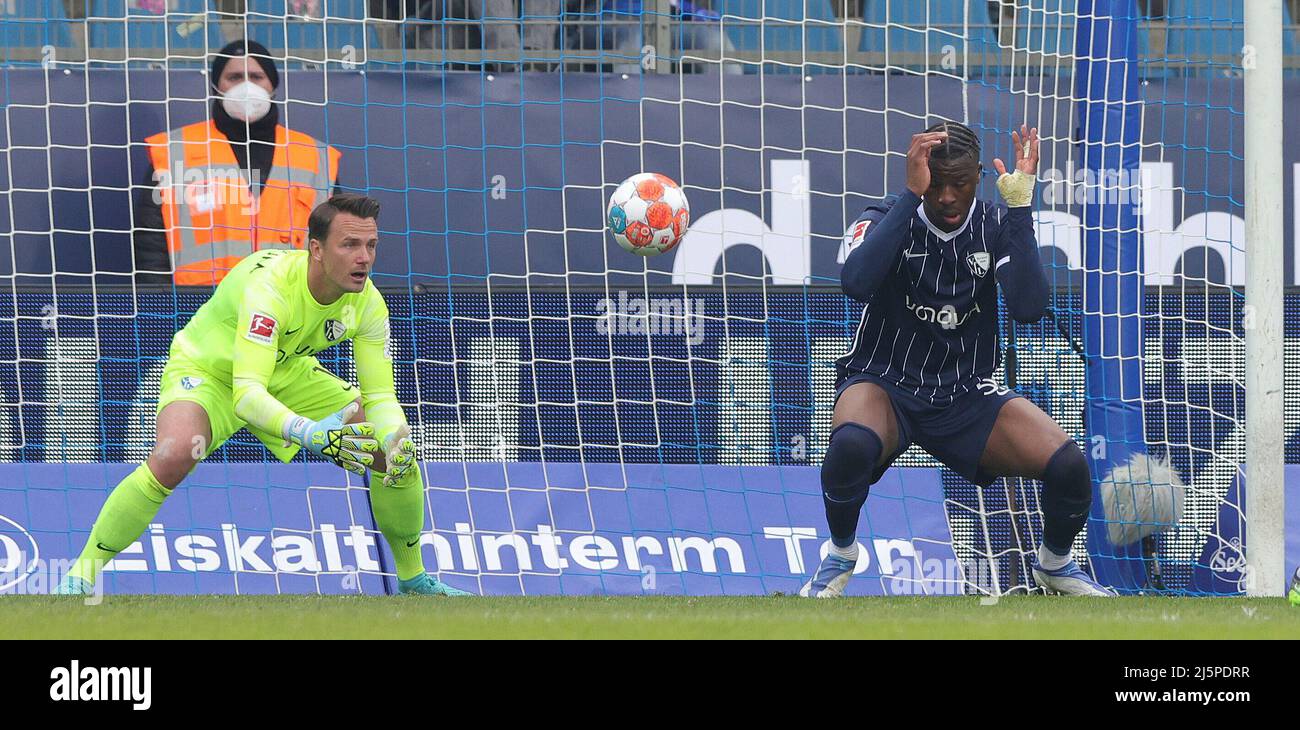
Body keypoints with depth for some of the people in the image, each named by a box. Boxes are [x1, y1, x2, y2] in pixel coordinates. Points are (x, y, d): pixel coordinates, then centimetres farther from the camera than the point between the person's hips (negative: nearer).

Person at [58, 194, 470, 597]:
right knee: (174, 454, -37)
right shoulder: (269, 286, -38)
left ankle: (412, 578, 18)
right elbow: (246, 394, -45)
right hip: (208, 369, -6)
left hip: (287, 374, 6)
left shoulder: (367, 303, -18)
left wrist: (397, 439, -36)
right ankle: (81, 575, -23)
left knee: (397, 451, -6)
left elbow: (379, 396, -13)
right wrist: (311, 433, -62)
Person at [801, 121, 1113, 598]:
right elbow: (856, 282, -31)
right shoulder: (889, 219, -9)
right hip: (885, 385, -3)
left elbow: (1029, 308, -19)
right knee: (853, 442, -39)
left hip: (968, 396, 3)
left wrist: (1019, 206, -22)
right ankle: (840, 556, -8)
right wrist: (911, 194, -33)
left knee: (1068, 464, -19)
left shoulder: (996, 227, -2)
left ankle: (1054, 564, 14)